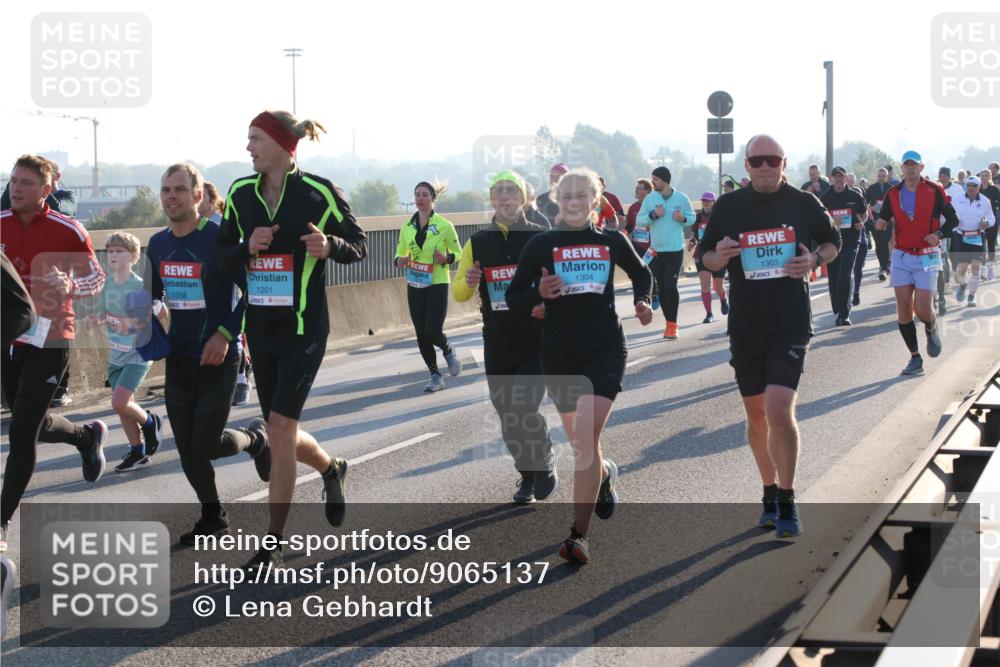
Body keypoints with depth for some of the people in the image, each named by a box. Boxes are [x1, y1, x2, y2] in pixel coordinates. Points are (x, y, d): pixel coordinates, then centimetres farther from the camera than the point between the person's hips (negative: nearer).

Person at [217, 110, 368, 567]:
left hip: (304, 328, -5)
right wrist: (247, 246, -13)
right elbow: (222, 255, 8)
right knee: (282, 433, 12)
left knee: (280, 430, -12)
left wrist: (330, 245, -21)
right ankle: (331, 469, 46)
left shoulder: (318, 192, -9)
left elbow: (359, 245, 0)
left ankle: (273, 543, -2)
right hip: (260, 328, 5)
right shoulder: (241, 193, 4)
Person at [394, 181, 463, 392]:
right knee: (421, 335, 4)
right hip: (415, 286, 4)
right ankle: (435, 376, 16)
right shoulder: (407, 226, 6)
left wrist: (446, 258, -19)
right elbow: (400, 253, 15)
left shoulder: (444, 225, -5)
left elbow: (458, 253, 2)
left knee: (433, 332, -13)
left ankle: (448, 351, 21)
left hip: (438, 284, -4)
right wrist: (400, 261, -8)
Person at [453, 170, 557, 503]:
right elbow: (458, 292, 8)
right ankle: (528, 476, 30)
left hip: (537, 344, -4)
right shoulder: (478, 243, 5)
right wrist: (469, 282, -15)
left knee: (521, 413, -15)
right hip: (497, 347, 4)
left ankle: (545, 469, 10)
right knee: (508, 417, 9)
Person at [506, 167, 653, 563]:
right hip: (559, 352, 1)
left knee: (586, 437, -16)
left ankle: (578, 535, -15)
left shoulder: (612, 241, 5)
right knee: (580, 443, 14)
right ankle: (605, 475, 51)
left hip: (605, 349, -1)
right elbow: (514, 299, 2)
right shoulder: (541, 245, 0)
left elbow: (641, 273, 24)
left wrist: (642, 302, 5)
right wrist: (539, 293, -18)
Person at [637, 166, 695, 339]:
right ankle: (669, 322, 17)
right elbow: (639, 219, 2)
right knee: (661, 287, 6)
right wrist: (654, 214, -14)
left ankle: (672, 324, -6)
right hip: (656, 250, 3)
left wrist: (683, 218, -12)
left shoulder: (681, 198, -1)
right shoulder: (650, 198, 2)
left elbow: (692, 217, 9)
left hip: (676, 249, -3)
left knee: (670, 286, -12)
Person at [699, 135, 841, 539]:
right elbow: (706, 257, 10)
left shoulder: (804, 203, 0)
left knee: (779, 409, -16)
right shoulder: (728, 207, 2)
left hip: (791, 324, -3)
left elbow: (833, 242, 14)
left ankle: (787, 503, -5)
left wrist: (815, 259, -8)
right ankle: (770, 493, 29)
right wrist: (718, 257, -13)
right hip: (745, 326, 3)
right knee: (756, 415, 11)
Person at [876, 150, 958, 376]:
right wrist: (880, 224, -13)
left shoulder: (934, 191, -4)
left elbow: (953, 220, 1)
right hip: (901, 257, 3)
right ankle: (915, 358, 8)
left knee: (922, 309, -11)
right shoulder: (893, 194, 5)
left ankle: (931, 329, 26)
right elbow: (883, 218, 11)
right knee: (904, 308, -2)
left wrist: (938, 234, -17)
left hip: (927, 257, -3)